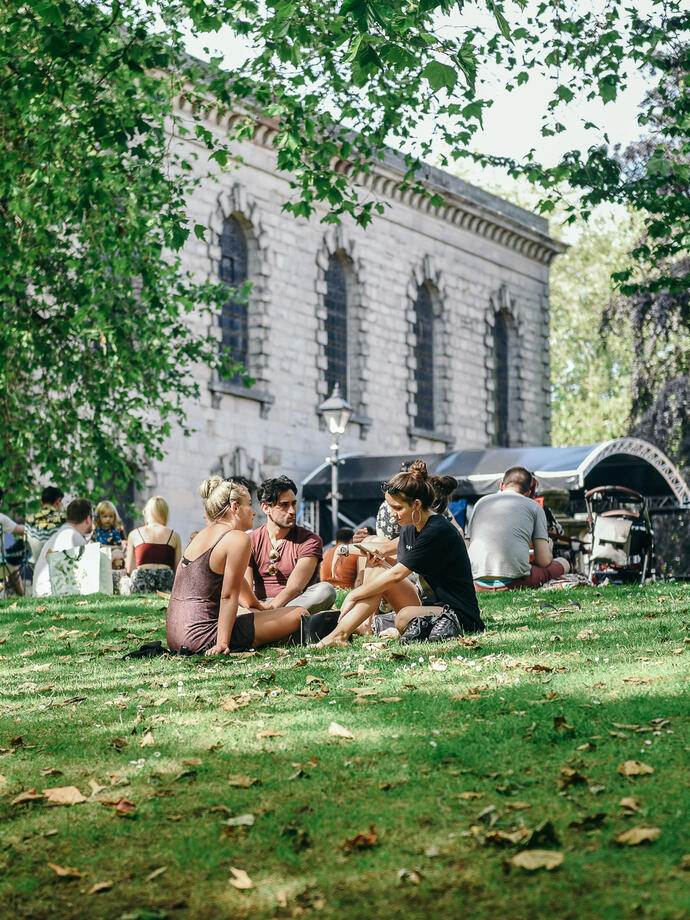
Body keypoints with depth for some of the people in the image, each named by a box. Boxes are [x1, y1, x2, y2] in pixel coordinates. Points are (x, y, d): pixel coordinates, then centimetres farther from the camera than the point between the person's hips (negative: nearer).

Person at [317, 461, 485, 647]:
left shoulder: (438, 531, -20)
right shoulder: (409, 529, 8)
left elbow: (396, 575, -19)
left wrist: (353, 596, -13)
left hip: (462, 615, -9)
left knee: (403, 618, -36)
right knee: (379, 575, -6)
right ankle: (340, 633, -16)